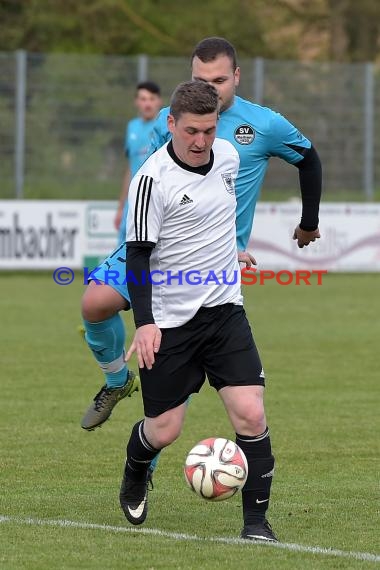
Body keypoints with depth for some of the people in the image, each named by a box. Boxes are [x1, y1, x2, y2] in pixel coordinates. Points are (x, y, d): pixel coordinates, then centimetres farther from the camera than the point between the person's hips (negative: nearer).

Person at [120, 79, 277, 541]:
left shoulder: (228, 156, 2)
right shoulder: (152, 179, -16)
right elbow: (137, 253, -15)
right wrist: (144, 323, -22)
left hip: (224, 311, 4)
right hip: (169, 322, -4)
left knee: (250, 414, -11)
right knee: (164, 429, 3)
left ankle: (256, 520, -2)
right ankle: (135, 475, 38)